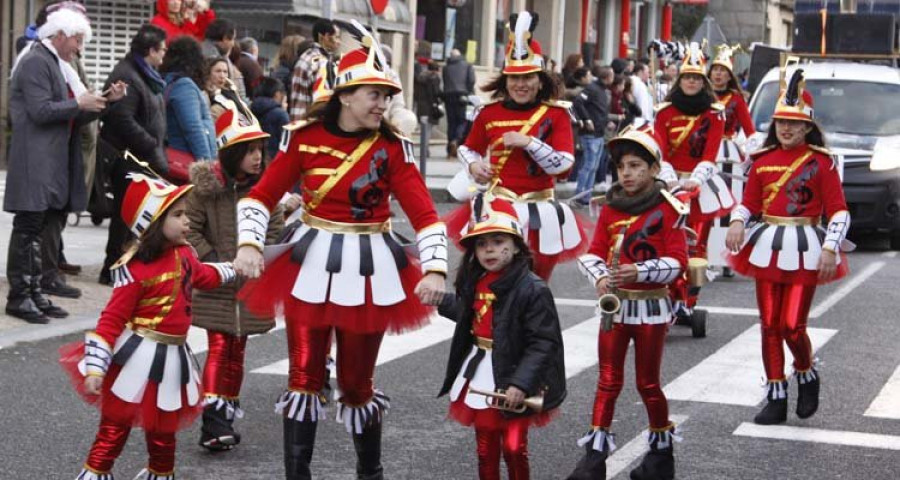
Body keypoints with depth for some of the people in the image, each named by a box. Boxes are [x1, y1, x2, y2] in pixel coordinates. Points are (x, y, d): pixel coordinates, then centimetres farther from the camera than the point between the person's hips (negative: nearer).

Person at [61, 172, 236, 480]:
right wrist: (96, 368, -24)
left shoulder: (184, 254, 4)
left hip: (173, 357, 7)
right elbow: (112, 318, -20)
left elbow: (202, 276, 29)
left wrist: (233, 270, 43)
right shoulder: (135, 269, -21)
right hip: (139, 359, -7)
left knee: (164, 427, 19)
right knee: (116, 423, -1)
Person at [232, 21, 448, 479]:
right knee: (304, 377, 0)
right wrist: (248, 243, -15)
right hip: (313, 265, 1)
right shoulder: (304, 137, -5)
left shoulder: (392, 147, -6)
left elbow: (425, 214, -10)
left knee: (357, 383, 7)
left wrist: (435, 269, -22)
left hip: (370, 268, 0)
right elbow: (261, 196, 0)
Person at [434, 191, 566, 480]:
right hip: (479, 375, 6)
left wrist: (521, 383, -25)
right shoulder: (475, 282, 3)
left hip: (511, 378, -6)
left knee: (514, 447, 1)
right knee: (486, 449, 15)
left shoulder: (532, 290, -19)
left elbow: (543, 343, -20)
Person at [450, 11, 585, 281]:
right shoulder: (489, 113, 1)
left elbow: (564, 164, -12)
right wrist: (473, 165, -6)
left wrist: (529, 142, -22)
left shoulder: (556, 114, -4)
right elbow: (467, 149, 16)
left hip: (539, 212, -1)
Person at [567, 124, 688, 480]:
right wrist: (600, 278, -15)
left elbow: (677, 260, -12)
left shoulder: (667, 209, -9)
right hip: (614, 304, 4)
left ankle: (662, 449, 24)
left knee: (647, 382, 6)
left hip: (651, 306, -4)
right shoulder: (610, 208, 4)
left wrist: (640, 271, -24)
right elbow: (593, 252, 5)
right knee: (608, 381, 5)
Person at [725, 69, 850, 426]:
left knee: (792, 326, -7)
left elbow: (839, 211, -5)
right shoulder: (762, 160, 7)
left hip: (804, 250, -4)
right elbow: (749, 203, 12)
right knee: (770, 325, 5)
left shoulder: (821, 162, -4)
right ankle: (776, 398, 13)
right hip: (766, 247, 4)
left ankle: (807, 375, 23)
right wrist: (737, 223, -9)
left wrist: (830, 248, -15)